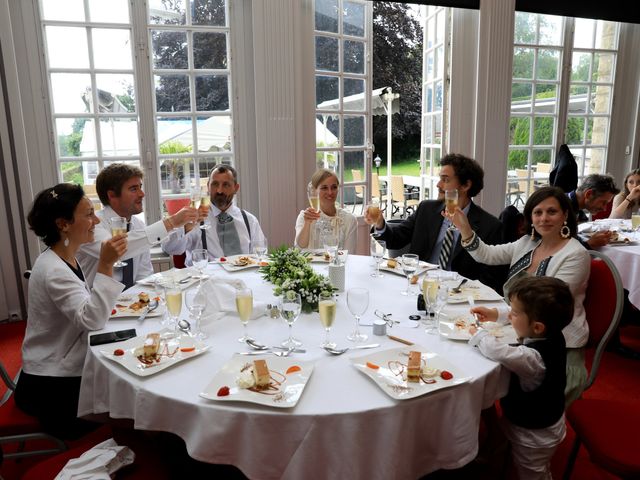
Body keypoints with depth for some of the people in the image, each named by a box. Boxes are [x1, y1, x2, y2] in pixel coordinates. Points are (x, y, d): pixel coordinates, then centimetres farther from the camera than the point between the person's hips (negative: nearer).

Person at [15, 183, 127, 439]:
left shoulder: (67, 258, 3)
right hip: (51, 388, -8)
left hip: (66, 372, 8)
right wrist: (105, 266, -43)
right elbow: (92, 320, -36)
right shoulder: (53, 270, -26)